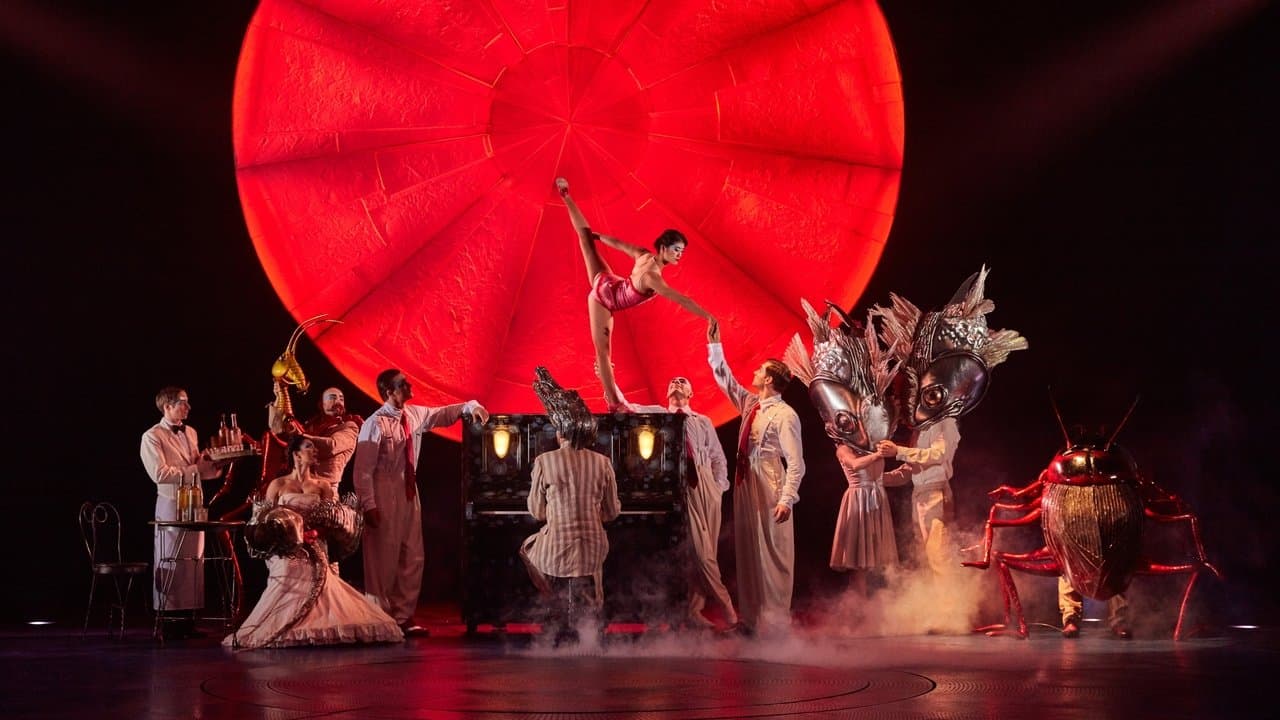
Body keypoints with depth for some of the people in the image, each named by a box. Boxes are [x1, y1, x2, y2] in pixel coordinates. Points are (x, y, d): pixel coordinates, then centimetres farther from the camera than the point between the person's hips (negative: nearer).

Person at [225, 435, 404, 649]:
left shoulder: (323, 485, 18)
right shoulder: (278, 485, 12)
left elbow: (334, 519, 6)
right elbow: (262, 519, 9)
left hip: (315, 554, 2)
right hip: (288, 553, -2)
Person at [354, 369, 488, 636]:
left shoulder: (416, 415, 5)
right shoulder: (375, 424, -15)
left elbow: (444, 413, 18)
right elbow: (363, 469, -15)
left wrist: (470, 406, -2)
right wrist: (368, 505, -19)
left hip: (409, 494, 7)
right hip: (384, 497, -7)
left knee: (412, 559, 9)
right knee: (384, 559, -1)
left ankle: (403, 617, 18)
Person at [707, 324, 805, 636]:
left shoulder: (784, 415, -12)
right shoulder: (750, 404, 11)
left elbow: (796, 464, -16)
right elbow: (724, 379, 24)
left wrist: (787, 499, -23)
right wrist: (714, 345, 19)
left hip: (770, 494, -8)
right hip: (746, 487, 8)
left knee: (772, 556, -3)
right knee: (747, 554, 11)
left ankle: (774, 622, 2)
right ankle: (751, 619, 18)